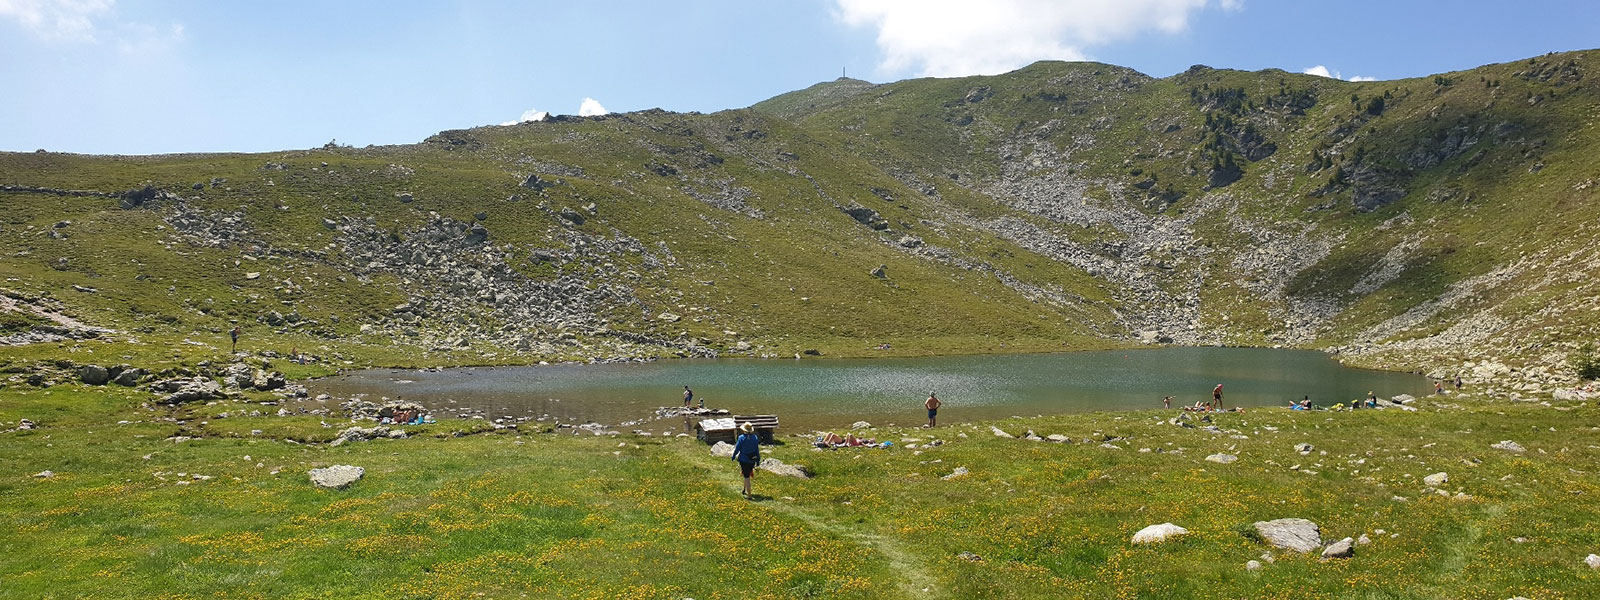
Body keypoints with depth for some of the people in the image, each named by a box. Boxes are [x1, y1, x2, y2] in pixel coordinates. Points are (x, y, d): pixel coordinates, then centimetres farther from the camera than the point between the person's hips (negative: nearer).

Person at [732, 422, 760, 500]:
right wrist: (758, 459, 12)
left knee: (746, 477, 0)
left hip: (744, 460, -4)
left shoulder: (741, 438, -14)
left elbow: (737, 448, -8)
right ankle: (745, 490, 37)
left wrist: (733, 456, 8)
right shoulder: (755, 438, -2)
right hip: (752, 460, 4)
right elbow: (757, 449, 3)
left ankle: (749, 495, 0)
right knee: (748, 474, 24)